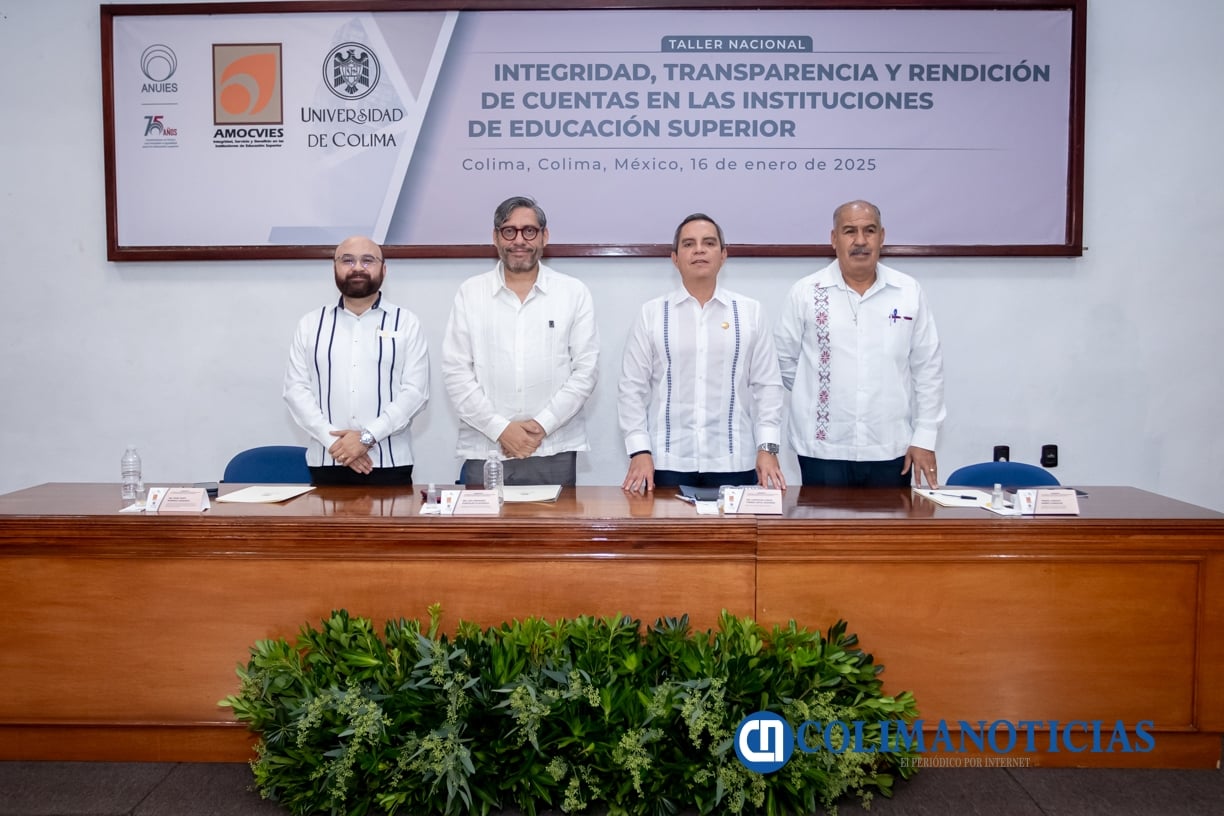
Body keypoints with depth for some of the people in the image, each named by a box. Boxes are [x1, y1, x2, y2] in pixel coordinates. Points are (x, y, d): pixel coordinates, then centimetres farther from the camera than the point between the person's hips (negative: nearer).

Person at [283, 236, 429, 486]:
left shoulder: (406, 323, 5)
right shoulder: (310, 324, 11)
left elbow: (415, 391, -4)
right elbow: (296, 388, 4)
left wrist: (367, 437, -14)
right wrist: (333, 440, -10)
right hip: (326, 461, 2)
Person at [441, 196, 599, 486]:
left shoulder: (574, 293, 4)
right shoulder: (470, 293, 5)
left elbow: (585, 369, 0)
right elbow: (456, 372, 0)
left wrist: (543, 424, -10)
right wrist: (500, 428, -8)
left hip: (554, 452, 0)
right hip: (484, 452, 1)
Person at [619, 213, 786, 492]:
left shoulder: (750, 312, 6)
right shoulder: (652, 314, 4)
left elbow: (767, 385, 4)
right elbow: (633, 387, 3)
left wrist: (767, 448, -4)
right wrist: (639, 451, -5)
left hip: (734, 463, 1)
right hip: (667, 462, 0)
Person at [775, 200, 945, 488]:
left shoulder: (909, 292, 3)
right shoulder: (805, 293, -2)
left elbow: (927, 369, 5)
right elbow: (785, 361, 6)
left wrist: (925, 438, 3)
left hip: (891, 450, 1)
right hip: (823, 450, -1)